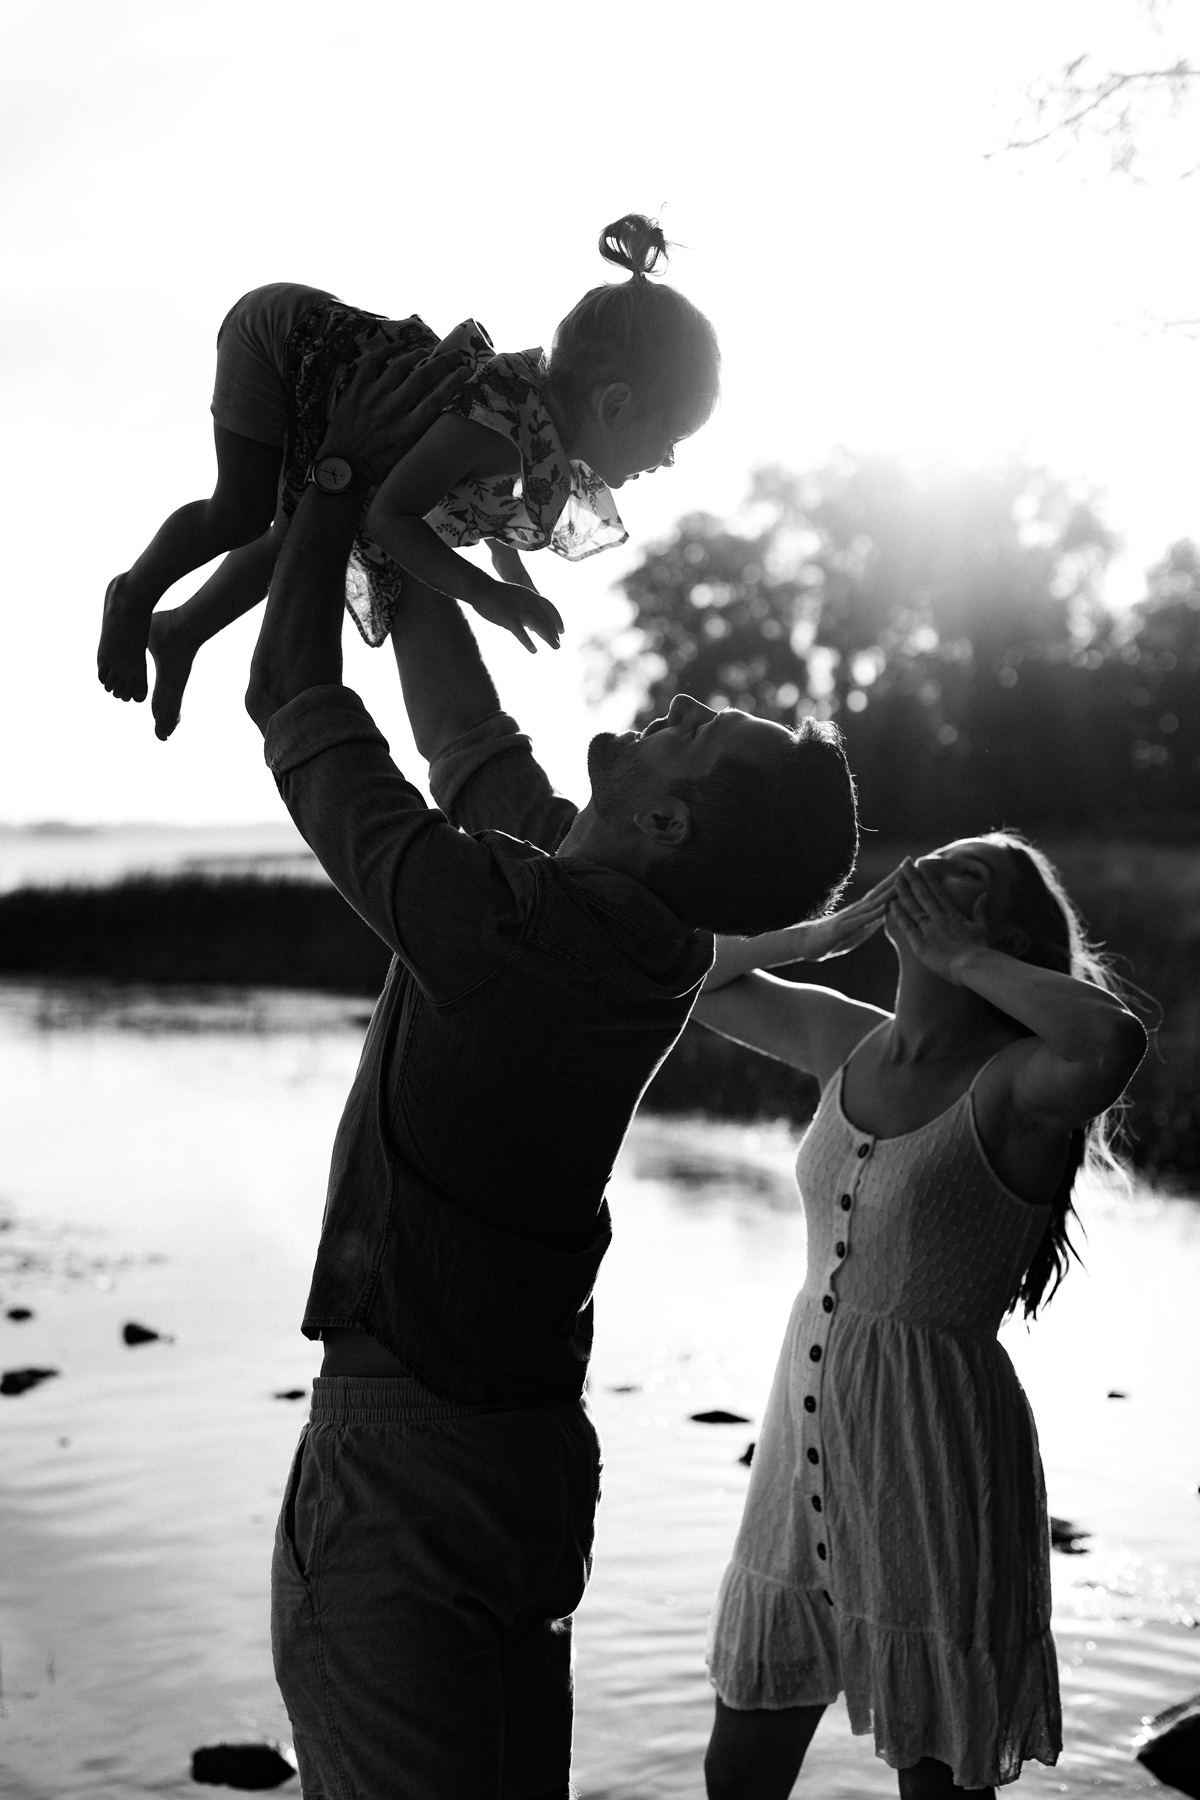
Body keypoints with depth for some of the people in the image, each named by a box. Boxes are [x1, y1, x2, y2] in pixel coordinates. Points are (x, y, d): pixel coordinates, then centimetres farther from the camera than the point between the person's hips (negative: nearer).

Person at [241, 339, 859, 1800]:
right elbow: (466, 728, 13)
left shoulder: (499, 923, -24)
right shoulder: (643, 927, -1)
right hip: (535, 1448, 8)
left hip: (399, 1464, -8)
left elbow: (292, 693, -12)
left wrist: (346, 471, 0)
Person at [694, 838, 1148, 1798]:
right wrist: (829, 930, 2)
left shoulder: (1016, 1082, -14)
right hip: (808, 1428, 6)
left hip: (937, 1446, -6)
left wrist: (961, 955, -22)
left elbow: (1115, 1040, -36)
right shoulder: (846, 1041, 5)